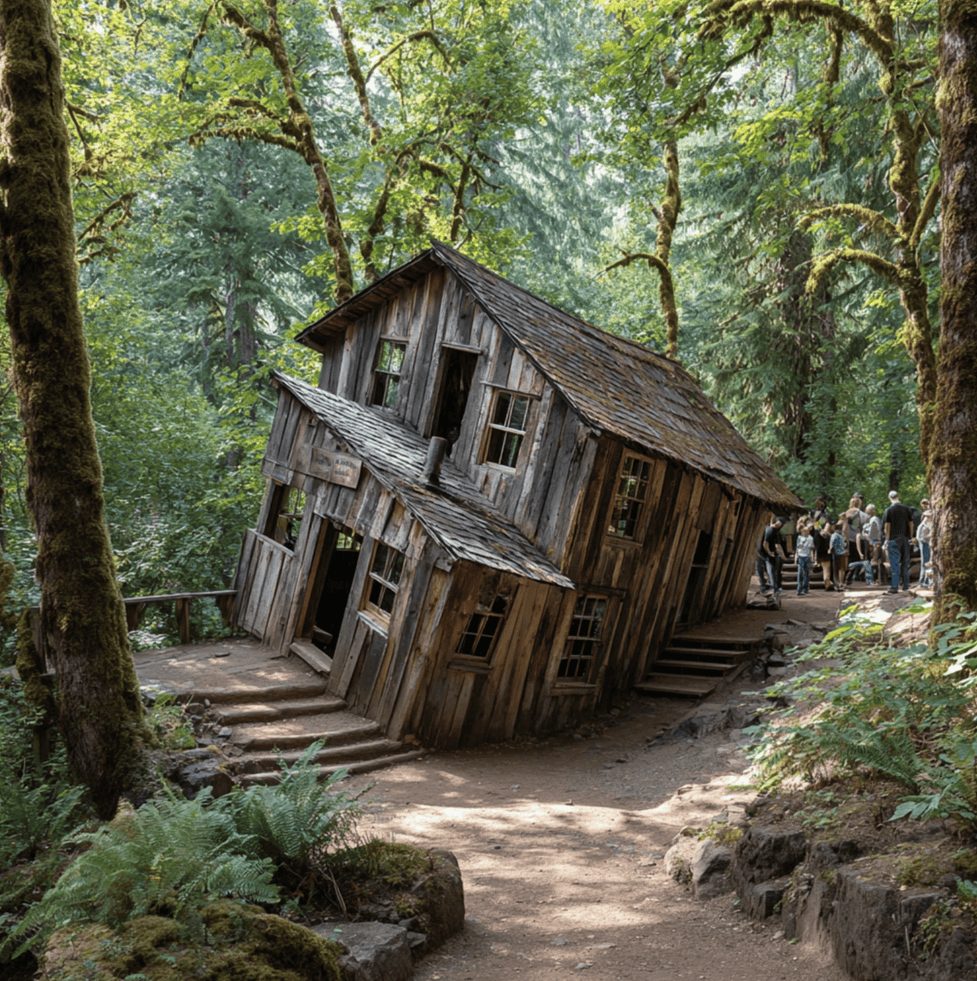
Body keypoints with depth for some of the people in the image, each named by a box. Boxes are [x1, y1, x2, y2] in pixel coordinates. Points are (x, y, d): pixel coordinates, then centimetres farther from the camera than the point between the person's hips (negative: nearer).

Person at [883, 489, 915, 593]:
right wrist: (910, 537, 15)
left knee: (894, 562, -3)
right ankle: (905, 585, 17)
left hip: (894, 539, -4)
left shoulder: (889, 510, -6)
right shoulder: (906, 509, 5)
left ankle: (894, 586, -6)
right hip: (905, 538, 4)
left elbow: (887, 526, -9)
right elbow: (911, 524, 7)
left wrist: (887, 538, -2)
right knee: (905, 562, 12)